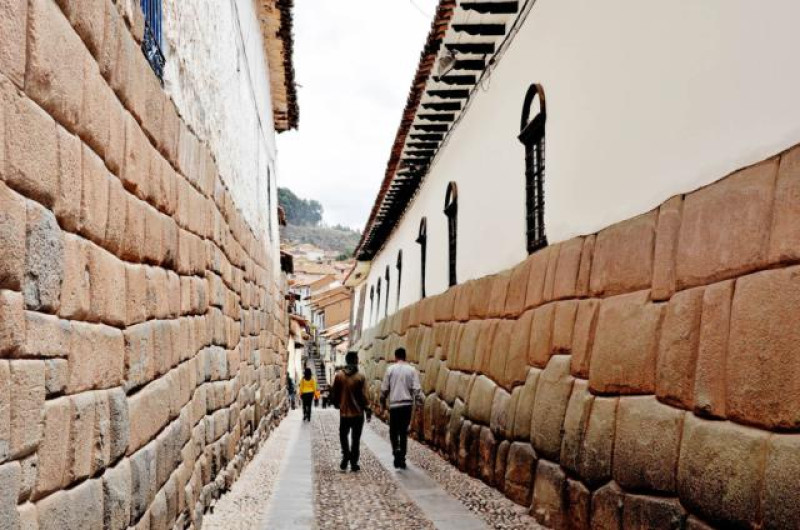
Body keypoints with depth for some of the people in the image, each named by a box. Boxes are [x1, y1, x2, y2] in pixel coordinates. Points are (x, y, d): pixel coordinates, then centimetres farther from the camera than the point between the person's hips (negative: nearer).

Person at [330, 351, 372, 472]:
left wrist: (336, 404, 18)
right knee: (356, 438, 7)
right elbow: (363, 396, -9)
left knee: (343, 435, 18)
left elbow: (334, 393, 1)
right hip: (358, 413, -1)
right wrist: (367, 410, 1)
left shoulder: (339, 376, -5)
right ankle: (354, 463, 9)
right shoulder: (361, 377, -10)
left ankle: (346, 455, 1)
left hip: (344, 412, 1)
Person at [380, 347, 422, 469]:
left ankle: (396, 450, -16)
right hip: (407, 405, 1)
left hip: (394, 405, -1)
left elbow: (384, 389, 2)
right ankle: (402, 459, 13)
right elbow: (417, 389, -7)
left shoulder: (390, 369, -1)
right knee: (404, 432, 11)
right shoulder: (412, 370, 0)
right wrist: (419, 402, -2)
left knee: (393, 431, 10)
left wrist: (383, 401, 17)